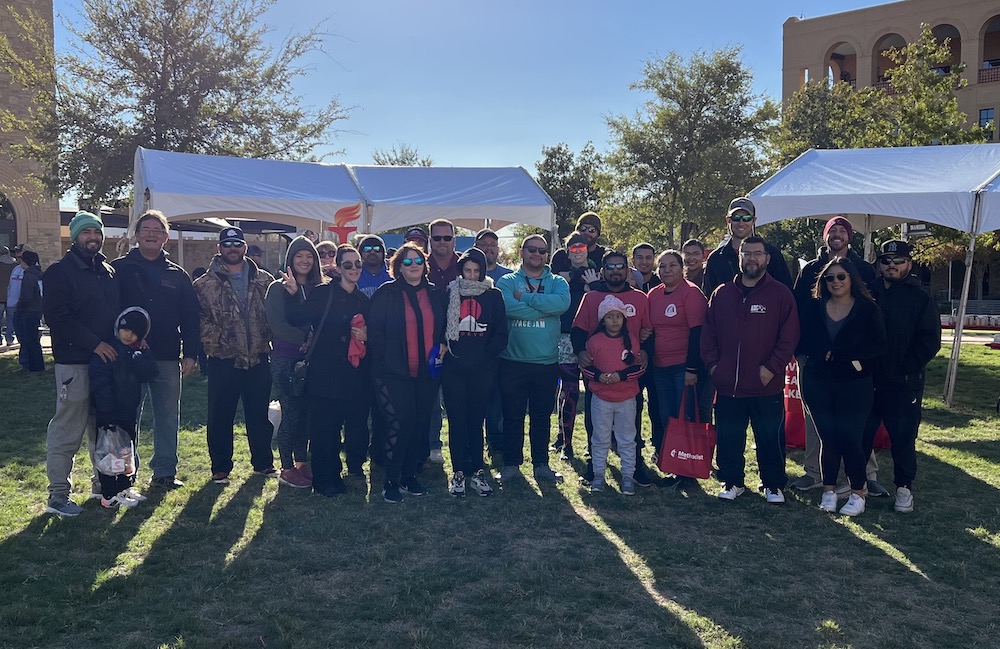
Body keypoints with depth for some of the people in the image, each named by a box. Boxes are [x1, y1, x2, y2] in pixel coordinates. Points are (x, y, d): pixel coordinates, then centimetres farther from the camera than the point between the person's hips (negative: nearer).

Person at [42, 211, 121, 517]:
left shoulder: (109, 271, 15)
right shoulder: (59, 272, -5)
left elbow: (118, 310, 20)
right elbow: (56, 317, -14)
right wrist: (93, 343, -19)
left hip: (107, 358, 7)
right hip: (74, 362, -6)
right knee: (67, 431, -3)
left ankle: (104, 482, 26)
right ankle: (57, 495, 6)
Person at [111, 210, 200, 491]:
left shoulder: (178, 275, 10)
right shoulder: (118, 269, 2)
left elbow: (191, 318, 8)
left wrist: (191, 354, 1)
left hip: (168, 359, 3)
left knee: (168, 417, 8)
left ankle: (165, 472, 19)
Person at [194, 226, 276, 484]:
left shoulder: (264, 281, 7)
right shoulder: (205, 284, 1)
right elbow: (199, 318, -5)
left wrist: (267, 338, -3)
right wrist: (216, 339, -16)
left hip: (259, 359, 2)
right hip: (223, 361, -2)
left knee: (260, 414, 12)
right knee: (220, 417, 6)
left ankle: (263, 463, 26)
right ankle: (220, 468, 19)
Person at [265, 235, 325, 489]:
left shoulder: (319, 289, 10)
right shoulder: (278, 288, -3)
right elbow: (277, 324, -14)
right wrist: (304, 340, -17)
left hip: (310, 359, 4)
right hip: (285, 359, -4)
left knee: (306, 413, 7)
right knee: (291, 413, -3)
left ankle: (302, 463, 20)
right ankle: (287, 469, 9)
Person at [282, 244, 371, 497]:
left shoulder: (363, 301, 14)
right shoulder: (322, 293, -2)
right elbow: (298, 318, -11)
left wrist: (366, 337, -2)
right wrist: (294, 294, -27)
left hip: (355, 377, 4)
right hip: (325, 374, -4)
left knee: (357, 425, 8)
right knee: (325, 428, -2)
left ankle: (355, 465, 32)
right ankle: (326, 479, 10)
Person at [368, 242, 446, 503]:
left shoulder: (435, 294, 11)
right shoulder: (387, 293, -3)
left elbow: (443, 327, 19)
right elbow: (374, 330, -6)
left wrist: (440, 348, 2)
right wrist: (384, 360, -10)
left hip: (427, 372, 5)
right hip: (394, 373, -4)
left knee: (420, 425, 8)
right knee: (400, 425, -9)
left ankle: (409, 476, 23)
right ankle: (391, 481, 4)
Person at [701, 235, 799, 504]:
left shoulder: (780, 294, -2)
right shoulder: (722, 294, 8)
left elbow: (789, 336, -6)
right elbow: (708, 332, 10)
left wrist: (772, 367, -12)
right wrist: (712, 363, 0)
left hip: (766, 385, -3)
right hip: (727, 383, 3)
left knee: (770, 438, 8)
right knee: (728, 438, 11)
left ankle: (773, 485, 23)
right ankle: (732, 481, 27)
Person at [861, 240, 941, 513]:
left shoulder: (920, 299, -1)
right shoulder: (868, 293, 7)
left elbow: (930, 341, -5)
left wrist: (905, 369, -12)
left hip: (904, 384, -2)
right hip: (867, 380, 2)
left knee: (903, 437, 6)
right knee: (860, 434, 7)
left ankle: (904, 487, 21)